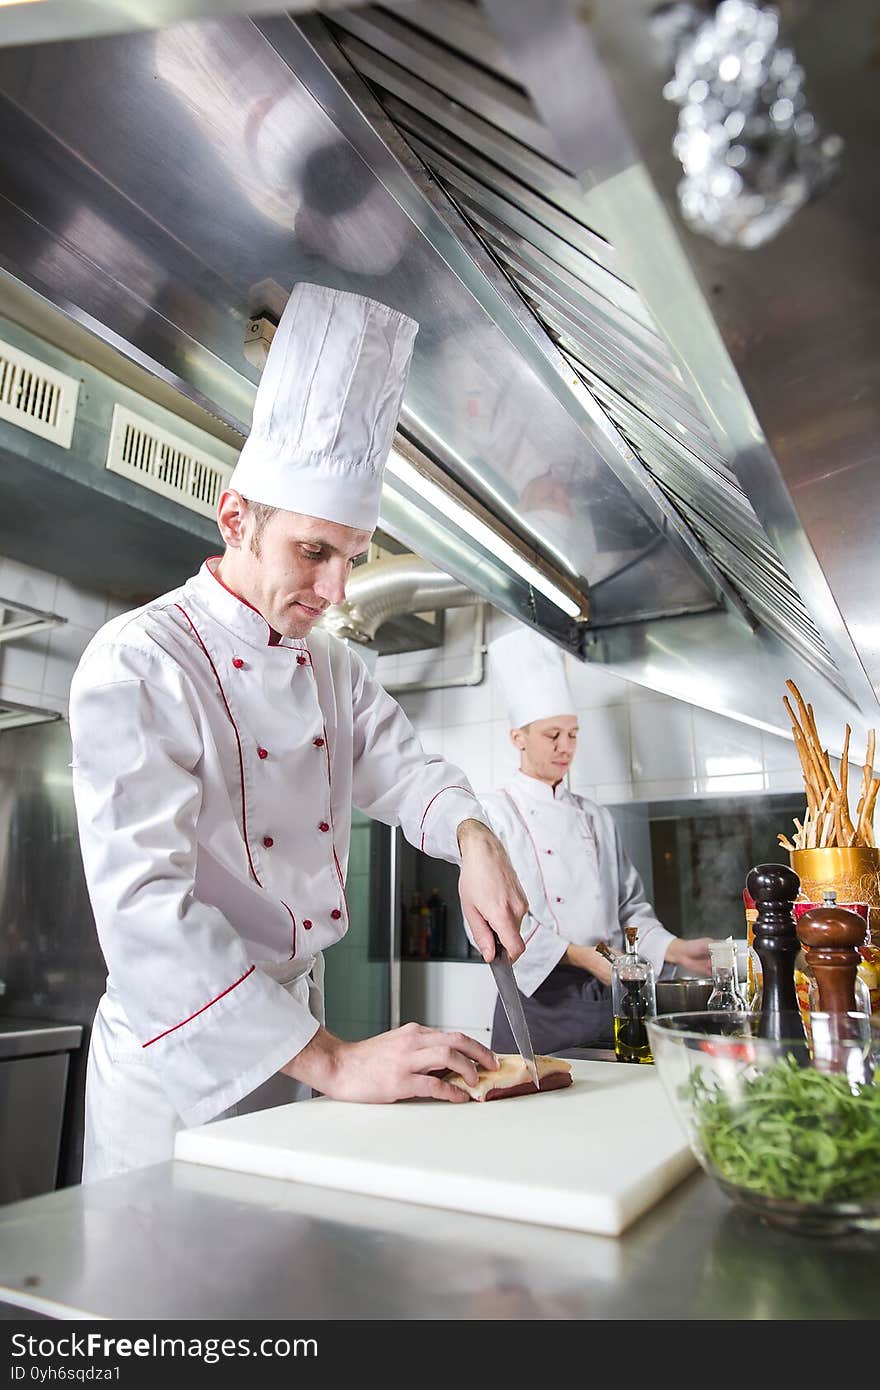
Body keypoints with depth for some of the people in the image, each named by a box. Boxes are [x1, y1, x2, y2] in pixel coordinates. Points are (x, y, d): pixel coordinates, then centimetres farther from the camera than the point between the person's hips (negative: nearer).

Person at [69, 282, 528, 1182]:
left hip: (298, 1048, 7)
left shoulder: (332, 666, 7)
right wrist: (329, 1060, -30)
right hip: (178, 1062, -6)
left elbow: (404, 769, 9)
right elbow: (145, 904, -27)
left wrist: (474, 839, -15)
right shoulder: (137, 662, -19)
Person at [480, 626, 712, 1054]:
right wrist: (577, 955, -19)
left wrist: (676, 950, -2)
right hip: (538, 1004, -4)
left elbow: (630, 908, 15)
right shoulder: (494, 812, -4)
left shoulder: (596, 818, 14)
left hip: (609, 1001, 5)